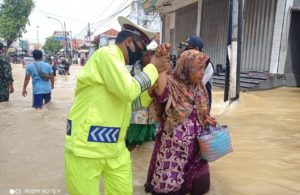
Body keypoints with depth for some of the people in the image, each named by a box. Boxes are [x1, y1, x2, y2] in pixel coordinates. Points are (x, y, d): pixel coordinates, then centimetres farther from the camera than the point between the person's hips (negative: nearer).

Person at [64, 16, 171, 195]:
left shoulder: (118, 62, 15)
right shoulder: (106, 54, -12)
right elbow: (129, 91, -21)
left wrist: (160, 62, 6)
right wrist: (153, 67, -7)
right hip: (86, 148, -8)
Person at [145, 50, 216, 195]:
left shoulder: (198, 88, 4)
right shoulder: (171, 85, -18)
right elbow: (159, 91, -42)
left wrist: (206, 119, -2)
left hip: (194, 144, 7)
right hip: (173, 146, -6)